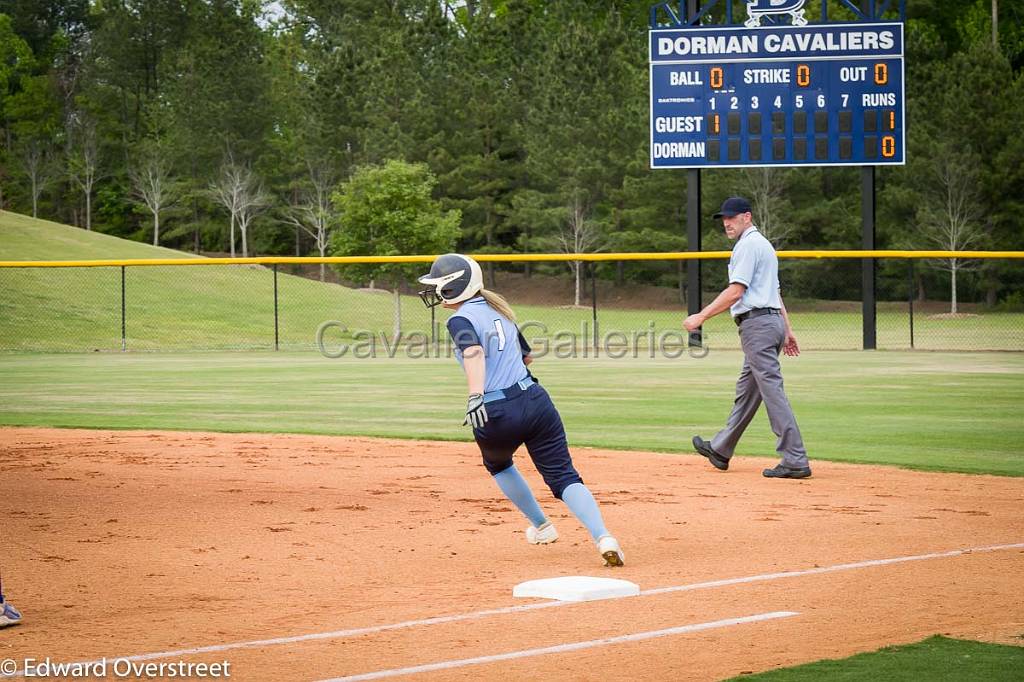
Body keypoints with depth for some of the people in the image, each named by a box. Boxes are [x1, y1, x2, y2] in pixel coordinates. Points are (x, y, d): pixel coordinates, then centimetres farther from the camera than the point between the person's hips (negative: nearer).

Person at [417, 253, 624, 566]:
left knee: (498, 464, 29)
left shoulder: (461, 319, -5)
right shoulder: (498, 309, 18)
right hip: (536, 400, 5)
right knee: (564, 476, 1)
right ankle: (603, 537, -20)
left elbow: (474, 352, -27)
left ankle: (541, 526, 37)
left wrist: (475, 396, -40)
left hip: (496, 414, -5)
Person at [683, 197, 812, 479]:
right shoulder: (764, 244, 23)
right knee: (746, 390, 18)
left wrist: (701, 316, -14)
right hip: (773, 320, 11)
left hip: (757, 323, -11)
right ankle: (720, 450, 31)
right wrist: (787, 330, 21)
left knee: (772, 390, -13)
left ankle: (796, 460, -18)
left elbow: (736, 291, -17)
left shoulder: (749, 244, -9)